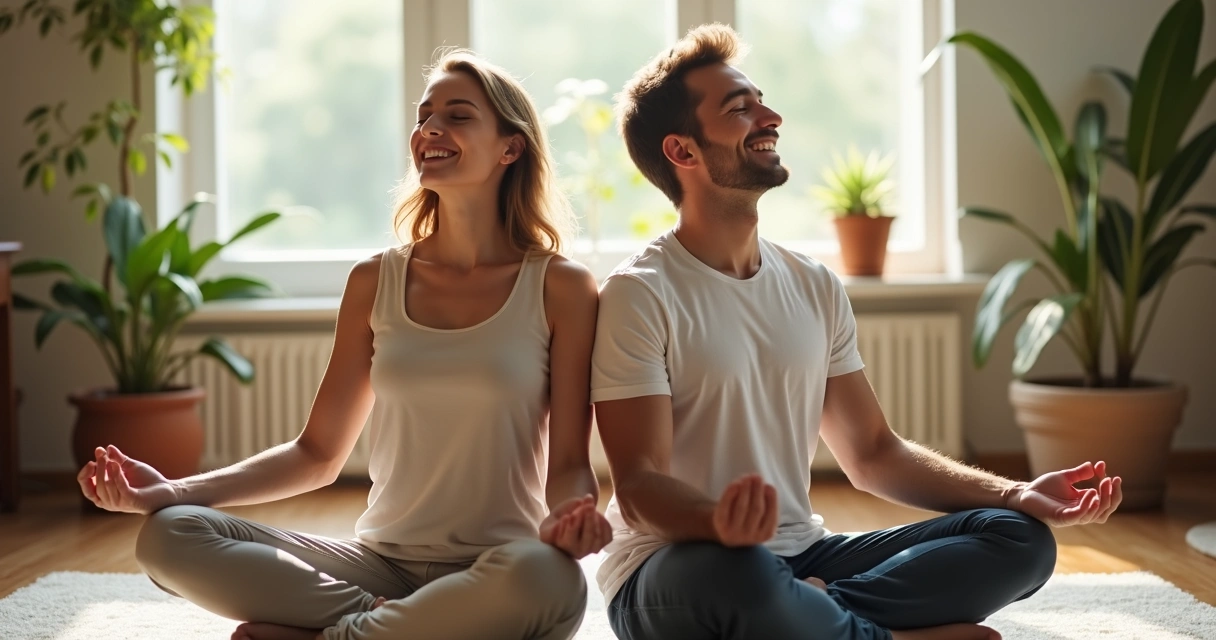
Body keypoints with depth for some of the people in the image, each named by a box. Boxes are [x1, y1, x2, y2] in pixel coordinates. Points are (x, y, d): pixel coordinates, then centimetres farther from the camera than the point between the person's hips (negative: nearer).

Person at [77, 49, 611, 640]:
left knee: (547, 578, -40)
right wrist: (175, 491, -3)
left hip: (496, 575, -2)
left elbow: (569, 463, -1)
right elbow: (318, 453, 11)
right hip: (381, 563, 2)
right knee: (168, 536, -17)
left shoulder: (560, 289, -1)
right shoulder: (375, 283, 8)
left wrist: (574, 511, -26)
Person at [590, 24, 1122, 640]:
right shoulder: (639, 295, -10)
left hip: (801, 555, 6)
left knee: (1020, 537, -9)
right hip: (674, 571, -6)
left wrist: (1015, 494, 1)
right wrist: (721, 521, -39)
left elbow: (871, 454, 14)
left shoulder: (814, 287, 10)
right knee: (738, 574, -41)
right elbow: (639, 486, -16)